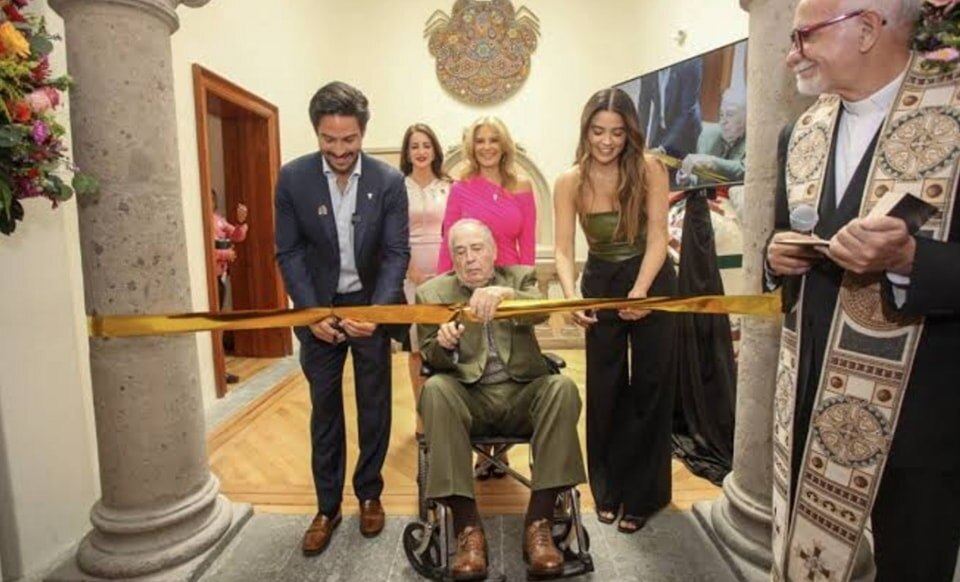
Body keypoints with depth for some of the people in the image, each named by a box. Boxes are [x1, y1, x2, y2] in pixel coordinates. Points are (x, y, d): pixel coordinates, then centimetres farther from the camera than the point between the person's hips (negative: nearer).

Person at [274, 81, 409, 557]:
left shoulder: (388, 180, -10)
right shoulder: (293, 178, -7)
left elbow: (397, 252, -9)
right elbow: (288, 252, -4)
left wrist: (377, 310, -22)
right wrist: (311, 312, -13)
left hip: (372, 304, 0)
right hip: (320, 307, 1)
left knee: (374, 405, 10)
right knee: (324, 408, 9)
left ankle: (369, 495, 30)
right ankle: (327, 507, 25)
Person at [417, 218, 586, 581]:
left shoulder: (520, 277, 9)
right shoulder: (432, 292, 7)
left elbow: (540, 312, -14)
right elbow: (430, 359, 4)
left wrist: (505, 293, -36)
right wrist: (443, 344, -20)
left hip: (522, 393, 1)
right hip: (468, 397, 0)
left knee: (562, 388, -28)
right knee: (435, 389, -31)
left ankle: (538, 523, -22)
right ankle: (468, 529, -26)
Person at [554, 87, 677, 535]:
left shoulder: (649, 170, -14)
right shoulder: (570, 182, -12)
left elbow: (657, 237, -18)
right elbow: (564, 250, -16)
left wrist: (639, 291, -33)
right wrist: (570, 296, -34)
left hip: (653, 283, -1)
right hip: (601, 284, 1)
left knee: (649, 387, 5)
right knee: (604, 389, 7)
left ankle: (642, 494, 22)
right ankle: (608, 489, 26)